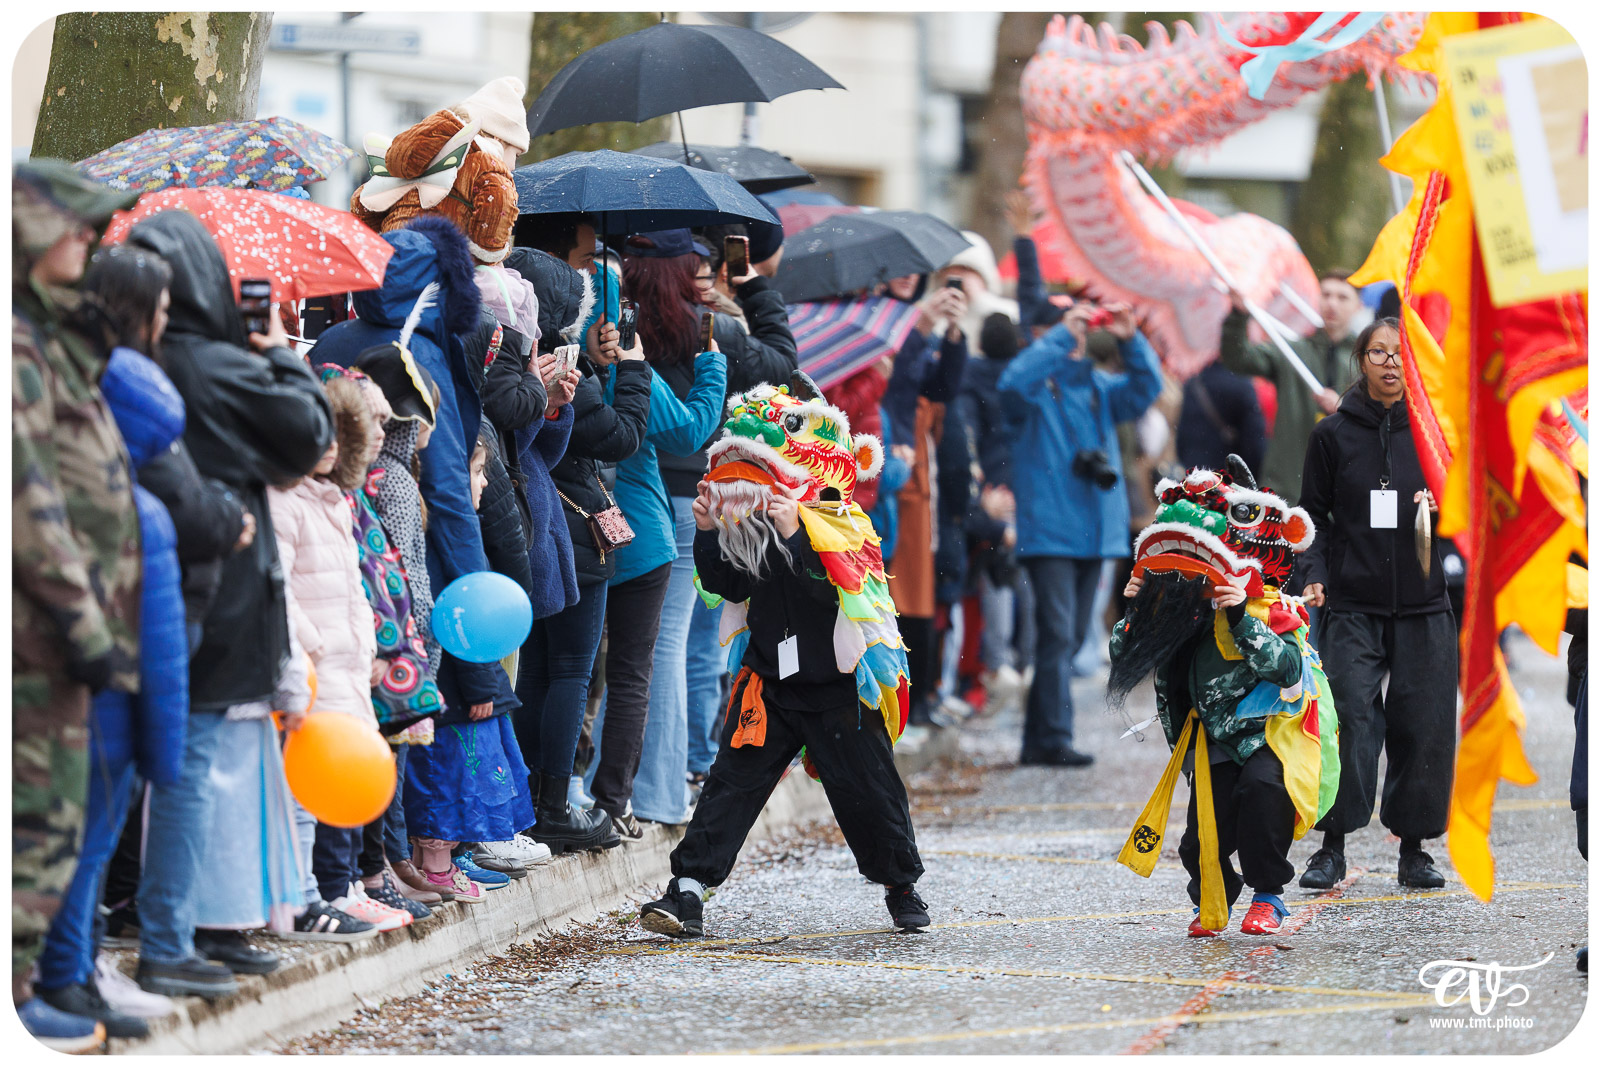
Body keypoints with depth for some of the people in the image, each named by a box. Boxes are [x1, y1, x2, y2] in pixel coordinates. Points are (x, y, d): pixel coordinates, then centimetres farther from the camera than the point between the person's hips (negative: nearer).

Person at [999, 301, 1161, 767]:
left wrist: (1130, 341, -7)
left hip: (1094, 532, 7)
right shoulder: (1037, 385, -2)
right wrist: (1061, 336, -21)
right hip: (1047, 532, -7)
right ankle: (1054, 740, -14)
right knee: (1057, 635, -13)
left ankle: (1038, 739, 19)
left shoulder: (1098, 387, 15)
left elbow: (1144, 389, 6)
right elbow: (1014, 382, -23)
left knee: (1071, 637, 11)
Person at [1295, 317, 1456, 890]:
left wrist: (1443, 505, -8)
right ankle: (1333, 847, -3)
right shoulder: (1333, 434, 4)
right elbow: (1314, 515, 7)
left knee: (1423, 725, 1)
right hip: (1353, 603, -2)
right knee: (1351, 719, -11)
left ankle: (1413, 848, 12)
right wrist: (1315, 576, -7)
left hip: (1422, 605, 2)